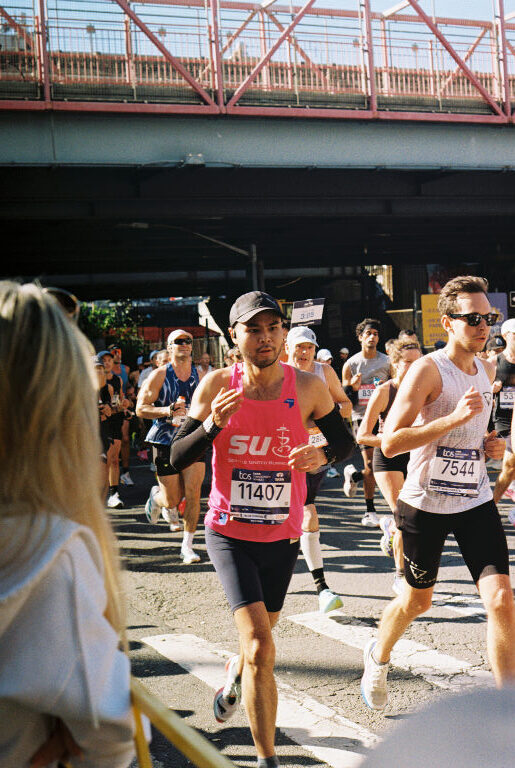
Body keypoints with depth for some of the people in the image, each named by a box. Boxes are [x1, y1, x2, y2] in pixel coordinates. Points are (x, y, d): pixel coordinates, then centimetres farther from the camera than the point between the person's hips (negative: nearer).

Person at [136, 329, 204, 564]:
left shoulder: (200, 375, 6)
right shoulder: (160, 375, -3)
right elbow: (141, 408, -6)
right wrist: (167, 410, -21)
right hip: (165, 441, -2)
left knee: (193, 492, -11)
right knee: (173, 499, 2)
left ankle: (187, 545, 1)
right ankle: (156, 495, 40)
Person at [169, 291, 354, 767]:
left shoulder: (308, 387, -7)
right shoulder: (217, 385, -9)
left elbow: (344, 439, 7)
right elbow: (178, 458, -7)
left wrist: (323, 455, -16)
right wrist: (212, 424, -26)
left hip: (283, 535, 3)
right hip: (229, 533, -2)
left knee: (259, 637, 22)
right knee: (260, 644, -16)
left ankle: (234, 674, 58)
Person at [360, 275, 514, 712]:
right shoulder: (427, 370, -15)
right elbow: (390, 442, -23)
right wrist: (456, 417, -30)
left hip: (476, 502, 5)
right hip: (426, 504, -5)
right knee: (418, 601, 14)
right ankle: (378, 658, 45)